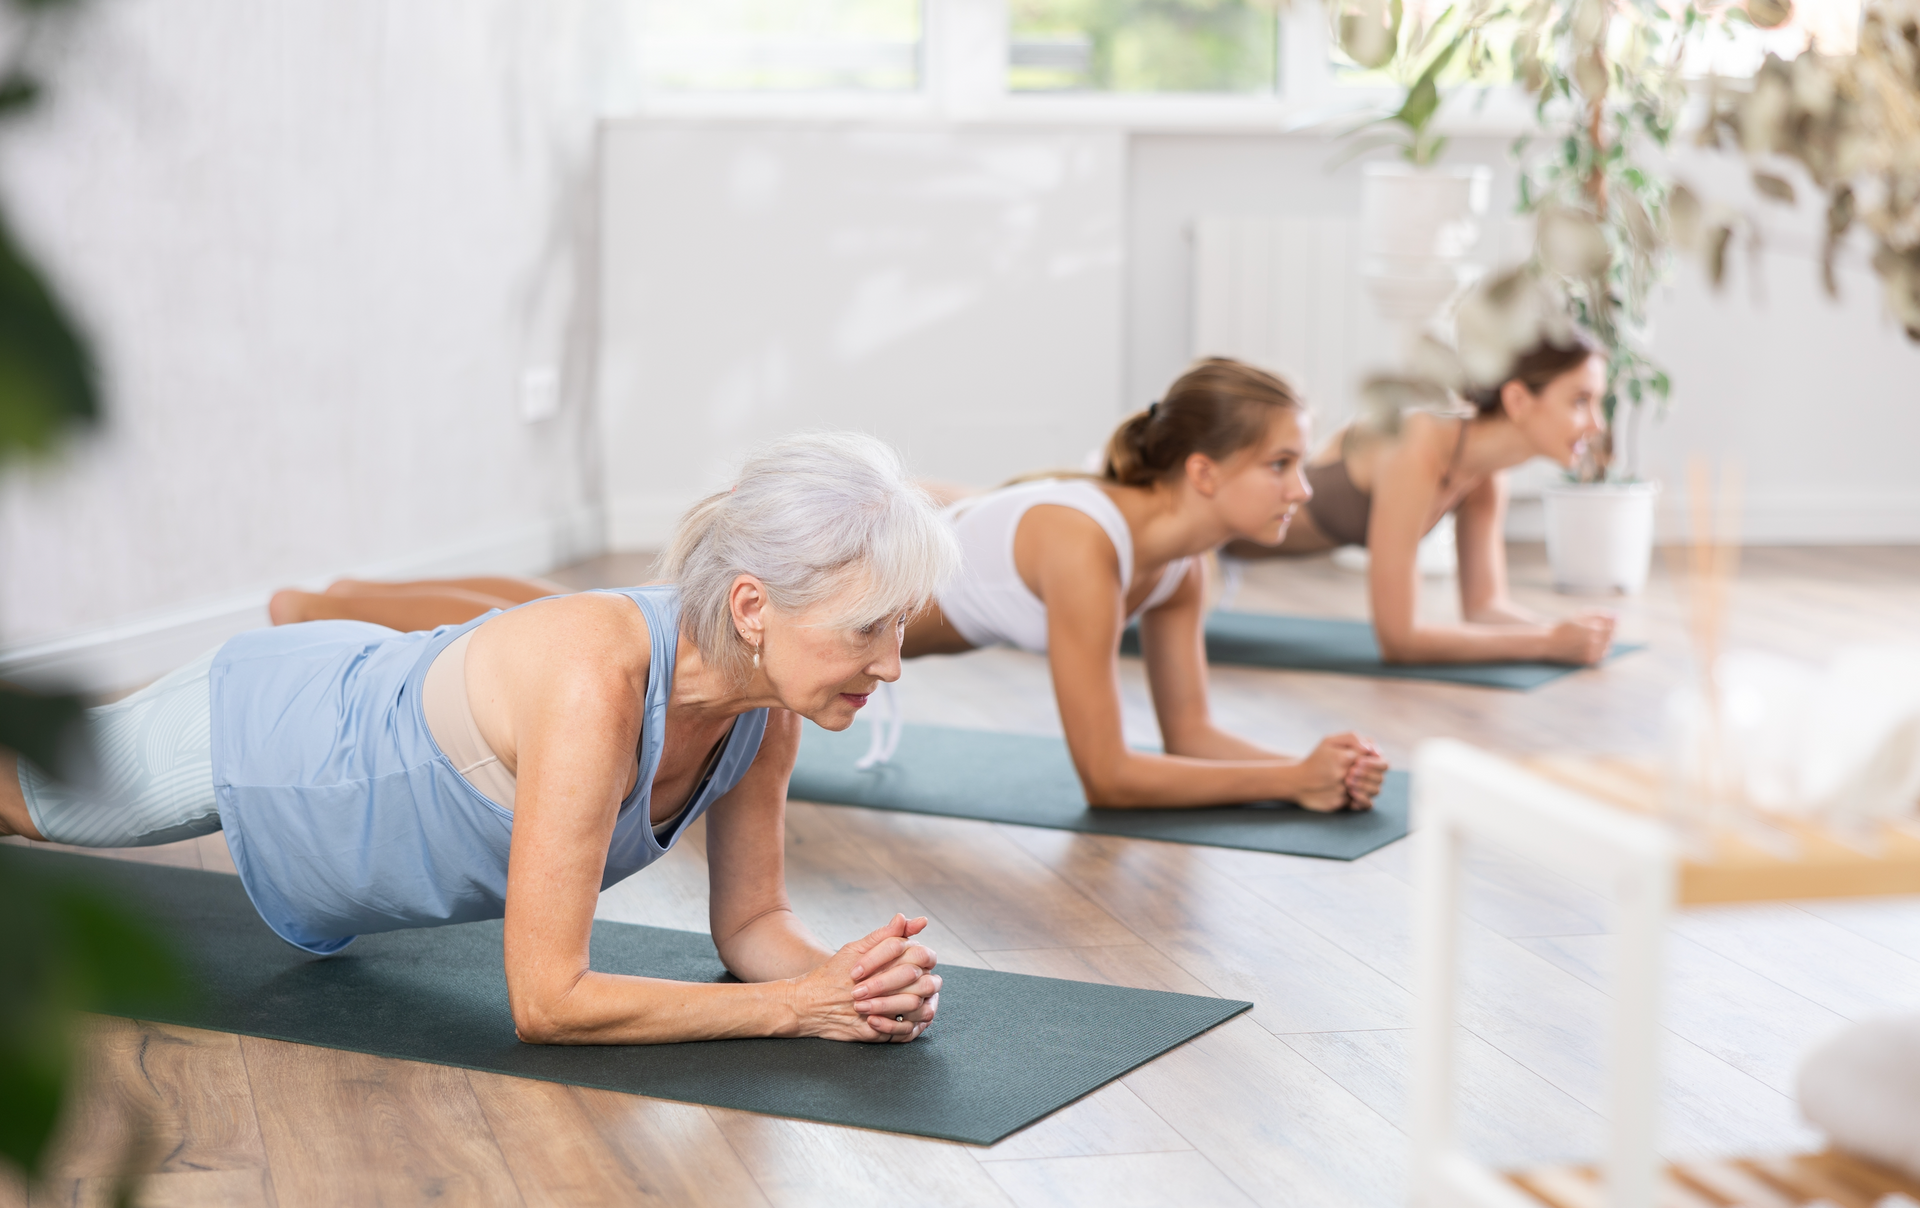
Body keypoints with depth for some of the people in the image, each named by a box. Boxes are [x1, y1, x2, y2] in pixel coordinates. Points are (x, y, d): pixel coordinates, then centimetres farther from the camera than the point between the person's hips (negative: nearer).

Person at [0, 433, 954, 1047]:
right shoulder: (596, 681, -47)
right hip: (250, 734, -6)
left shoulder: (769, 700, -25)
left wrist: (850, 977, -33)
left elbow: (749, 922, -12)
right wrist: (800, 1007, -43)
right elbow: (545, 1002, -43)